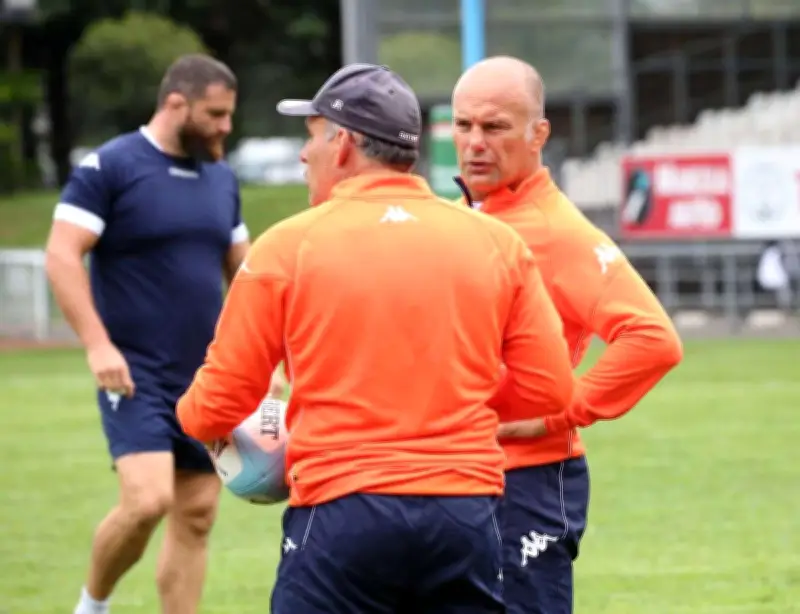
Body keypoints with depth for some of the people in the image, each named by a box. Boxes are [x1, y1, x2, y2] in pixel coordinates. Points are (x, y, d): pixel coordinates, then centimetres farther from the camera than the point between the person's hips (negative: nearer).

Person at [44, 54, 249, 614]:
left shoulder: (221, 178, 13)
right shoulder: (109, 168, -7)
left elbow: (241, 270, 22)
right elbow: (62, 256, -12)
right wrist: (97, 344, -20)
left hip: (206, 375, 7)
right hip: (136, 376, -7)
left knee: (196, 516, 4)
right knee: (147, 500, -20)